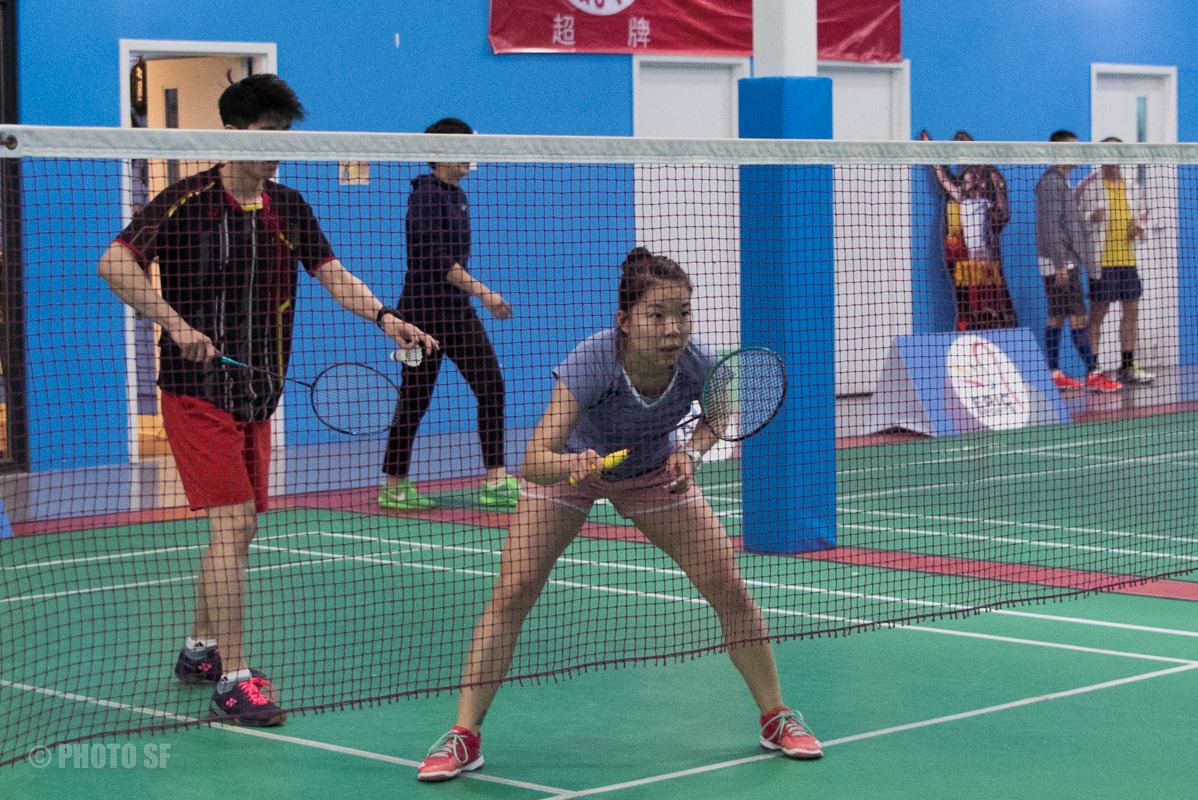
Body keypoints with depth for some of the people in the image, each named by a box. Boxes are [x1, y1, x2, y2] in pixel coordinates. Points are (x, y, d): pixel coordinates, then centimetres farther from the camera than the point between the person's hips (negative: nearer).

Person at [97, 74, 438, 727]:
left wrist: (383, 316, -13)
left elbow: (331, 274, 5)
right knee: (232, 521, -15)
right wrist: (175, 324, -26)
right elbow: (115, 263, -17)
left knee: (240, 527, 15)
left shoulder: (289, 208, 9)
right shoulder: (189, 200, -10)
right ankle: (232, 681, -13)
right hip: (198, 387, -7)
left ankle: (199, 650, 33)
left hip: (257, 394, 7)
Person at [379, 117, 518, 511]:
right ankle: (393, 486, 8)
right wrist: (481, 291, -26)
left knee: (491, 386, -1)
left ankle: (495, 480, 0)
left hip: (458, 309, 8)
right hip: (424, 311, -8)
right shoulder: (425, 195, -13)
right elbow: (437, 260, -22)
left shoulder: (458, 196, 14)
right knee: (415, 399, -2)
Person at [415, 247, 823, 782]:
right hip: (568, 467, -2)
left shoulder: (697, 366, -31)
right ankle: (464, 736, -4)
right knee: (512, 590, -15)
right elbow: (533, 463, -44)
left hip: (652, 473, 2)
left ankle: (776, 718, 16)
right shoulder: (592, 362, -40)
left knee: (729, 588, -5)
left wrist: (690, 453, -23)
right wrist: (573, 464, -64)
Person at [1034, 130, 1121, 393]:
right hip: (1059, 263, -10)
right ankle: (1093, 374, -12)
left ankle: (1054, 374, 10)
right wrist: (1060, 265, -23)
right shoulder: (1052, 183, -14)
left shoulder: (1061, 182, 17)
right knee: (1078, 317, -11)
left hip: (1066, 263, 10)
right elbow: (1051, 227, -20)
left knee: (1056, 318, 9)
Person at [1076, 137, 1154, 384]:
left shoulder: (1131, 185, 12)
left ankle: (1127, 367, 19)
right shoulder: (1088, 185, -5)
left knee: (1131, 310, 9)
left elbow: (1143, 211, 25)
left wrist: (1139, 226, 4)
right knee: (1097, 312, -5)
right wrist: (1090, 218, -24)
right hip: (1100, 259, -6)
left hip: (1127, 258, 6)